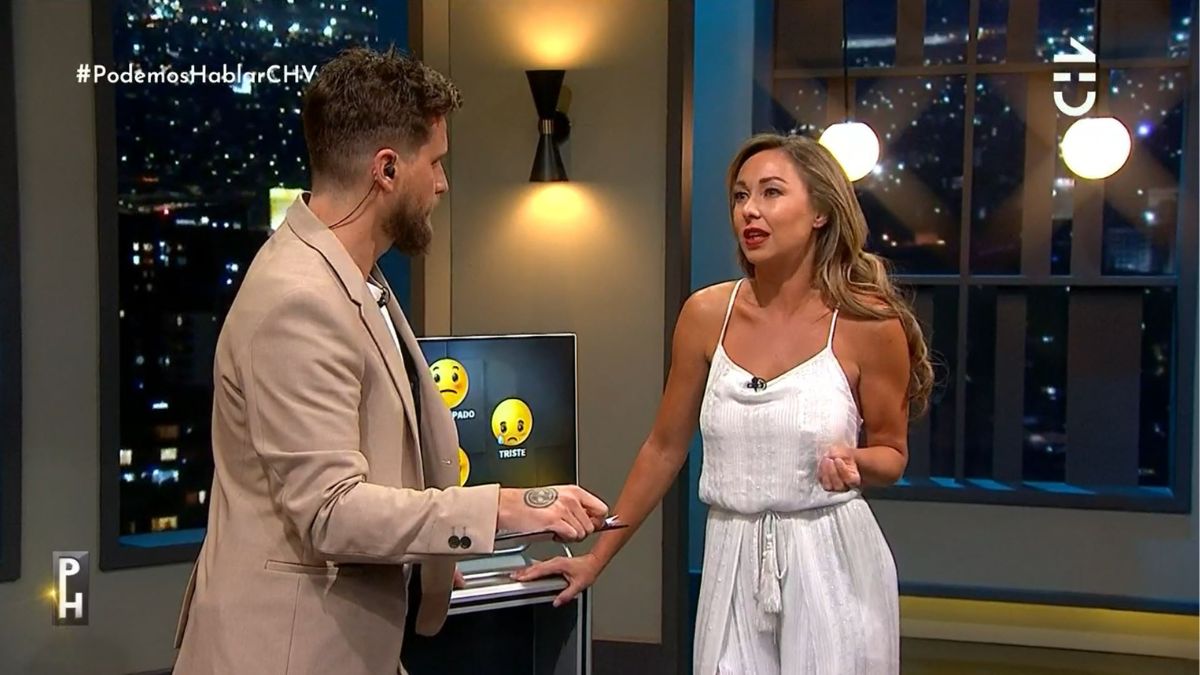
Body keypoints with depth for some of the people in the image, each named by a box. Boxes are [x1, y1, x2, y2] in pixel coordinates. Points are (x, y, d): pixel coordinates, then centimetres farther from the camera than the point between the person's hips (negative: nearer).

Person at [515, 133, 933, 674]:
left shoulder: (869, 322, -10)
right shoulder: (707, 314, -2)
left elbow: (891, 455, 4)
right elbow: (664, 448, 7)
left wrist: (853, 462, -20)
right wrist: (597, 557, 9)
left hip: (831, 564, -2)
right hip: (734, 564, 2)